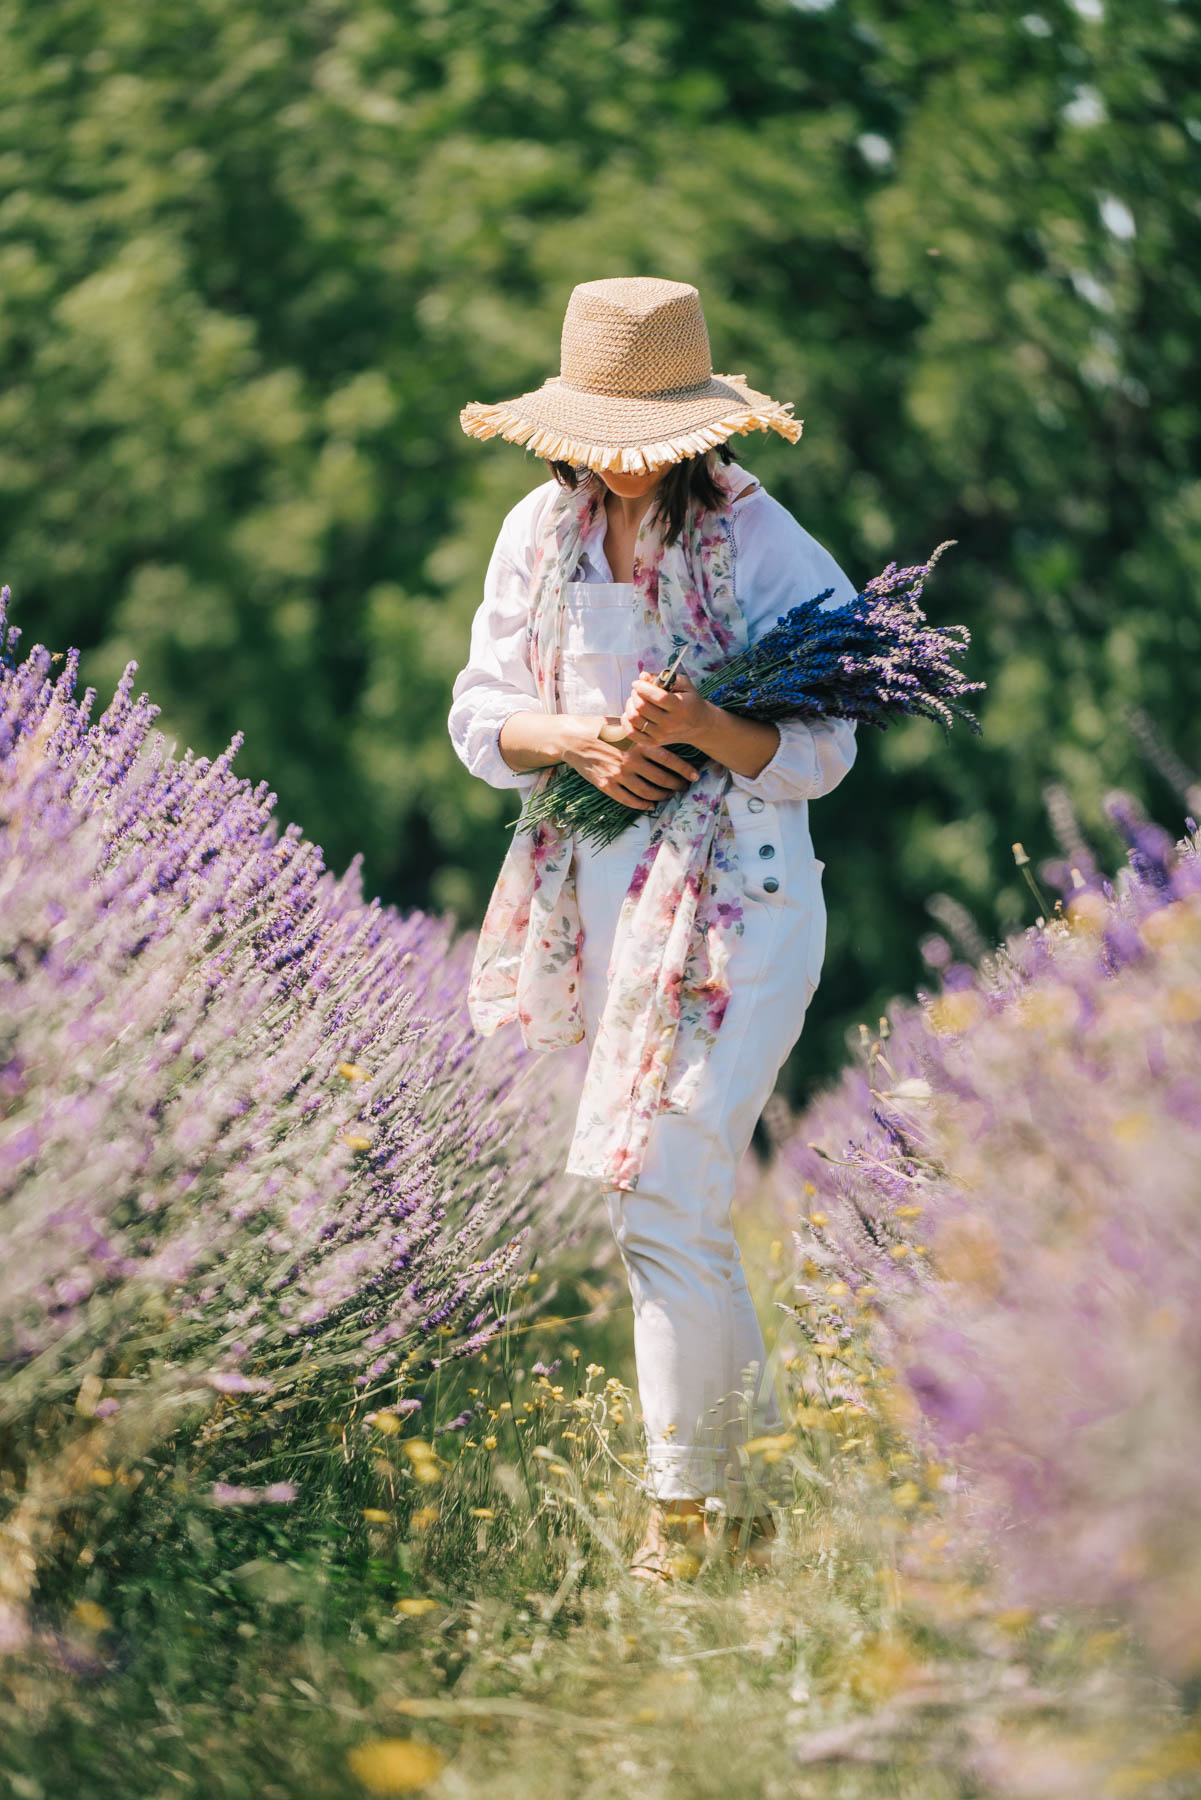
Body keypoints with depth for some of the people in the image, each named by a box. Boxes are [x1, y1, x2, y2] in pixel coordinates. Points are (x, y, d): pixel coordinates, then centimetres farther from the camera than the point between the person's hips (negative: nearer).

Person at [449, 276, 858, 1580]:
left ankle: (684, 1506, 3)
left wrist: (706, 729, -28)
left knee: (662, 1201, -11)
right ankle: (751, 1487, 32)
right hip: (594, 887, 6)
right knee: (667, 1199, 14)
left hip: (734, 898, -6)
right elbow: (479, 712, 8)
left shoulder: (761, 544, -11)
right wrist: (576, 740, -12)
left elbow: (823, 752, -10)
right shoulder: (541, 532, 5)